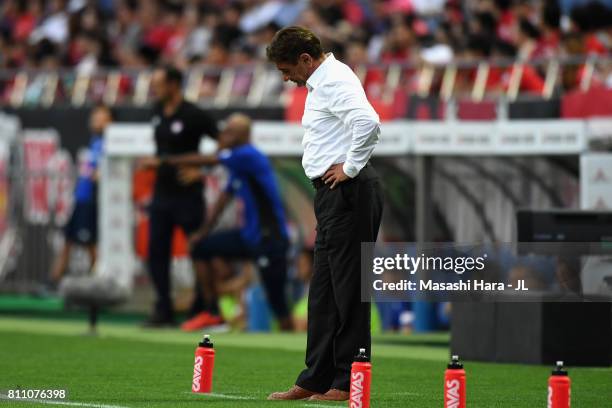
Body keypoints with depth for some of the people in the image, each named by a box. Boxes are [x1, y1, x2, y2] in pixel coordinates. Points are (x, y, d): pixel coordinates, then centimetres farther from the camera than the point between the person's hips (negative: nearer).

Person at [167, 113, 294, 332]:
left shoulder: (248, 156, -18)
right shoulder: (238, 163, 11)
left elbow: (205, 160, -17)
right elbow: (224, 199, 17)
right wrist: (204, 231, 11)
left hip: (270, 240, -10)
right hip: (249, 236, 10)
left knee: (276, 301, -11)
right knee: (201, 248, 12)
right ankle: (213, 314, 13)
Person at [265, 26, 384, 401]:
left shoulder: (335, 81, -15)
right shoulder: (323, 82, 18)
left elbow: (368, 122, -32)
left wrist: (351, 167, -20)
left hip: (348, 191, -11)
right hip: (335, 196, 11)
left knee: (348, 289, -7)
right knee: (324, 291, 13)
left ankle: (348, 383, -5)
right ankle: (316, 380, 17)